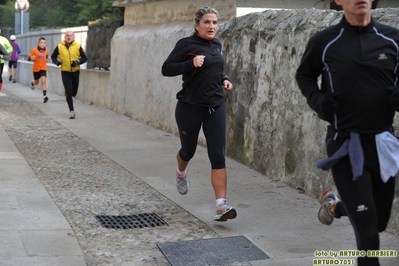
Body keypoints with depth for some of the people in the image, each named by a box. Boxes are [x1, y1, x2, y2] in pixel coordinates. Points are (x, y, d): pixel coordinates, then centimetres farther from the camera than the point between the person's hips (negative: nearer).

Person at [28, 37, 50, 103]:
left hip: (43, 68, 1)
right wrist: (31, 58, -31)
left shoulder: (46, 50, -6)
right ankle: (32, 83, 55)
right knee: (36, 82, 17)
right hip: (36, 68, -1)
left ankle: (45, 96, -18)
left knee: (43, 81, -17)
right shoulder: (34, 50, -16)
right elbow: (29, 58, -9)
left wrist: (47, 59, -4)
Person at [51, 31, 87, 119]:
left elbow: (84, 58, 1)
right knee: (69, 92, -9)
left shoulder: (78, 46, -3)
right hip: (65, 72, -1)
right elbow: (53, 56, 13)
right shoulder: (60, 46, -1)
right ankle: (71, 110, -3)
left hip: (75, 71, 1)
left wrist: (78, 62, -17)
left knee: (74, 92, 9)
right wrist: (56, 61, -8)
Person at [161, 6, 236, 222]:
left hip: (215, 108, 4)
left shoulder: (217, 45, 8)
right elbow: (166, 69, -12)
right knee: (188, 151, 16)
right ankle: (181, 173, 52)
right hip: (190, 107, -3)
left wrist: (223, 79, 6)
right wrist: (191, 63, -24)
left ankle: (221, 205, -11)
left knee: (218, 156, -7)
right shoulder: (186, 44, -9)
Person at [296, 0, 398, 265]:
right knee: (368, 231, -7)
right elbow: (304, 75, 11)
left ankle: (335, 204, 46)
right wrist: (317, 100, -7)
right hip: (345, 144, -3)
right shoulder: (324, 42, -6)